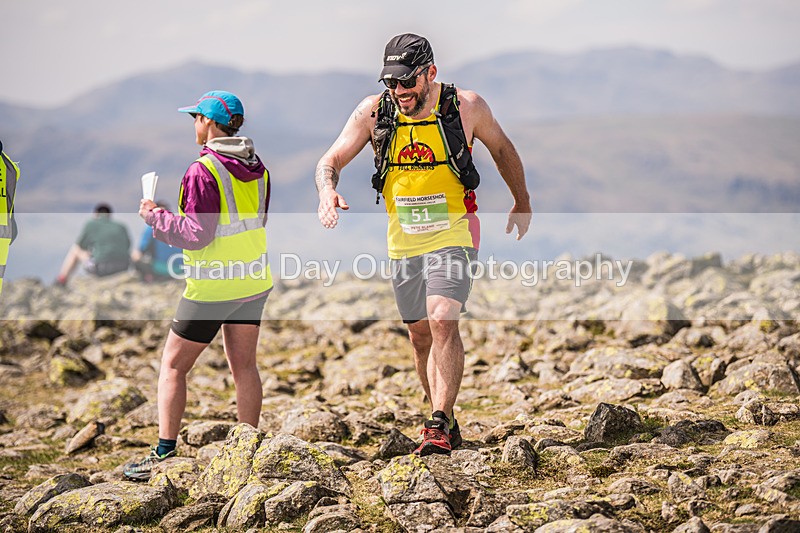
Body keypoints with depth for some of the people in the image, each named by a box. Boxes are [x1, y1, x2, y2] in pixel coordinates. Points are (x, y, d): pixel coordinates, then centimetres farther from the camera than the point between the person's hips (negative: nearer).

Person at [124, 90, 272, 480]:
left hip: (212, 287, -7)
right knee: (243, 365, 13)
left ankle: (164, 454, 1)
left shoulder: (203, 172, -19)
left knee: (173, 365, 3)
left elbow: (197, 234, -21)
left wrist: (156, 217, -8)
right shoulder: (256, 168, 6)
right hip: (254, 280, 7)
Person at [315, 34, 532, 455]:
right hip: (403, 239, 4)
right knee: (420, 334, 11)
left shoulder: (466, 106, -9)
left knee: (443, 323, -21)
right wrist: (327, 190, -26)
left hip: (452, 233, -4)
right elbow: (332, 159, -3)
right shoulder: (374, 111, -5)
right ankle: (444, 420, 26)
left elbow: (501, 149, 9)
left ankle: (440, 425, -22)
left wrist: (522, 204, 19)